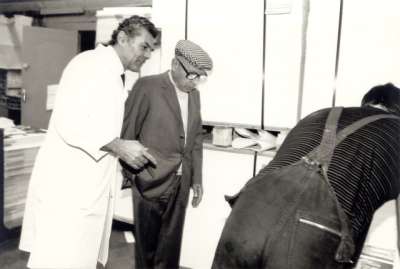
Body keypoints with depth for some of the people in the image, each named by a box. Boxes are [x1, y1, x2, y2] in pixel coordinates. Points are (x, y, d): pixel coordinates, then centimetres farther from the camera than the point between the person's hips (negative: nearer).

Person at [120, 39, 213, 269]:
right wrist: (129, 171, -2)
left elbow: (196, 139, 13)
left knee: (171, 245, 14)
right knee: (147, 243, 10)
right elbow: (127, 131, -7)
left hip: (181, 183, 5)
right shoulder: (148, 86, -10)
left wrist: (196, 179, 11)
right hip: (150, 181, -5)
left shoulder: (194, 95, 10)